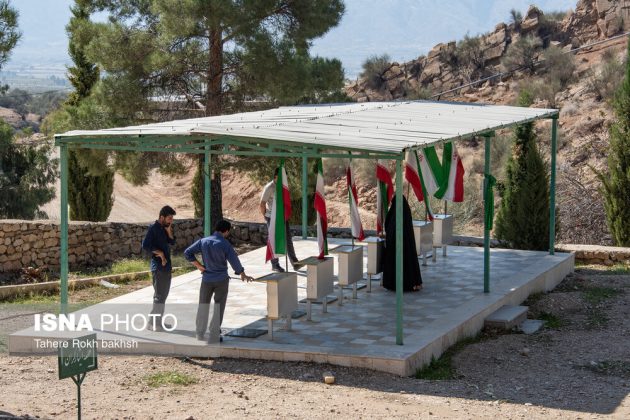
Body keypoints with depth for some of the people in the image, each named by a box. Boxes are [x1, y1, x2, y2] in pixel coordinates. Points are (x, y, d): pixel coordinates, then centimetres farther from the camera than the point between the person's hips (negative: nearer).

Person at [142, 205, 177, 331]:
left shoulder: (165, 228, 12)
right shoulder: (153, 228, -13)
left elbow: (172, 242, 10)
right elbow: (145, 245, -21)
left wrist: (169, 230, -5)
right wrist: (160, 253, -19)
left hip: (167, 265, 9)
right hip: (158, 266, -9)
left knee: (164, 294, 13)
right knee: (159, 295, -6)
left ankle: (158, 321, 20)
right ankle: (153, 323, -1)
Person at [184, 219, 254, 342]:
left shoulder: (203, 241, -4)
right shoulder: (225, 244, -13)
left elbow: (187, 253, -5)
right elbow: (234, 261, -11)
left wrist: (199, 266, 1)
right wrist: (243, 275, 5)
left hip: (207, 279, 3)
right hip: (221, 279, -3)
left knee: (203, 306, 12)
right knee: (219, 307, 7)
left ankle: (200, 334, 14)